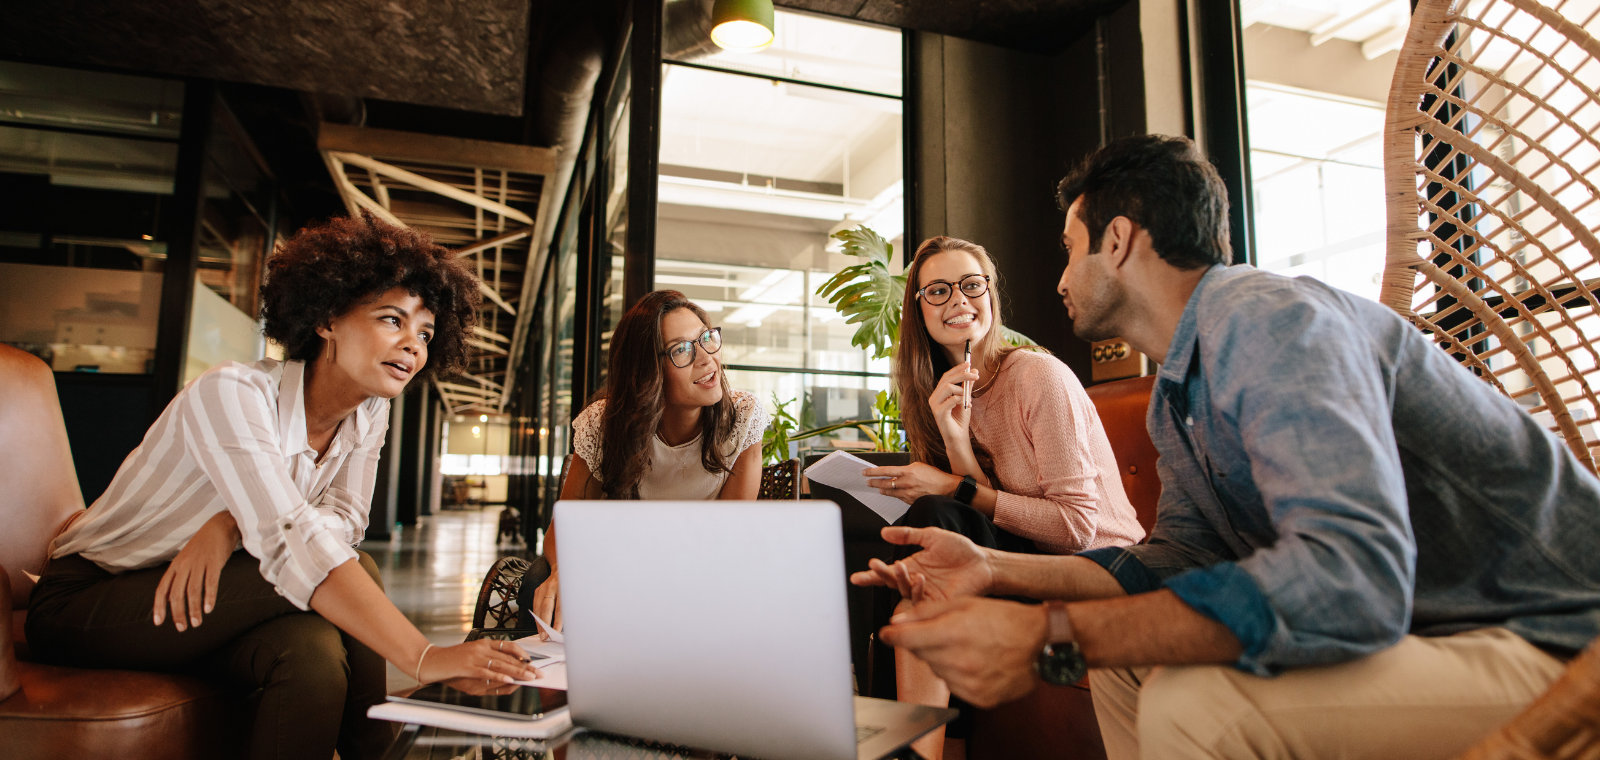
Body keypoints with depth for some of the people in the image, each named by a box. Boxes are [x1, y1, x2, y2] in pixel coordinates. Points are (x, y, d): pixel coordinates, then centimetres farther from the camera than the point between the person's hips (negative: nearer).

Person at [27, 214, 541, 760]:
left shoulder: (370, 411, -5)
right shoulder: (231, 393, -27)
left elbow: (343, 519, -9)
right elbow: (289, 541, -40)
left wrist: (233, 523, -30)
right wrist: (423, 657, -49)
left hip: (205, 609, 5)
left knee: (314, 650, -28)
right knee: (342, 568, -27)